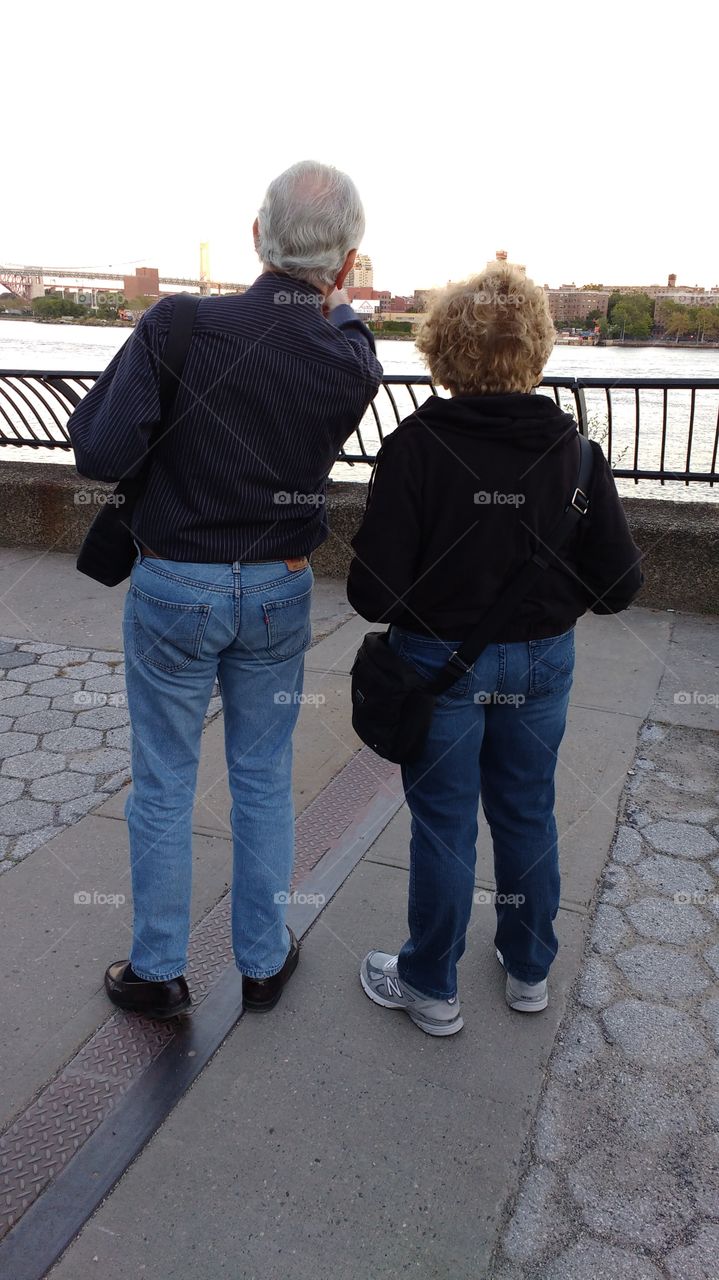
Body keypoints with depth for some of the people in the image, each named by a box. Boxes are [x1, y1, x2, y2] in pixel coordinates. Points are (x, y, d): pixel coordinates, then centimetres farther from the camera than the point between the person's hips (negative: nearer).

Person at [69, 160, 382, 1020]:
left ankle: (157, 972, 28)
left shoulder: (178, 328, -19)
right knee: (263, 780, 17)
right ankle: (263, 962, 32)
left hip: (173, 591, -2)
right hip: (279, 592, 2)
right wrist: (334, 302, 12)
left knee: (162, 786, 13)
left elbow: (98, 455, -18)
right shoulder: (352, 363, -10)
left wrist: (129, 366, -2)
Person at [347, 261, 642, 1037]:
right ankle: (529, 970, 40)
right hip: (540, 663, 3)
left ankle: (430, 988, 31)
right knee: (528, 817, 21)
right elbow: (617, 585, -8)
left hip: (442, 661, -3)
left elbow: (374, 592, -21)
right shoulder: (574, 449, -9)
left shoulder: (416, 447, -19)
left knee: (443, 825, 12)